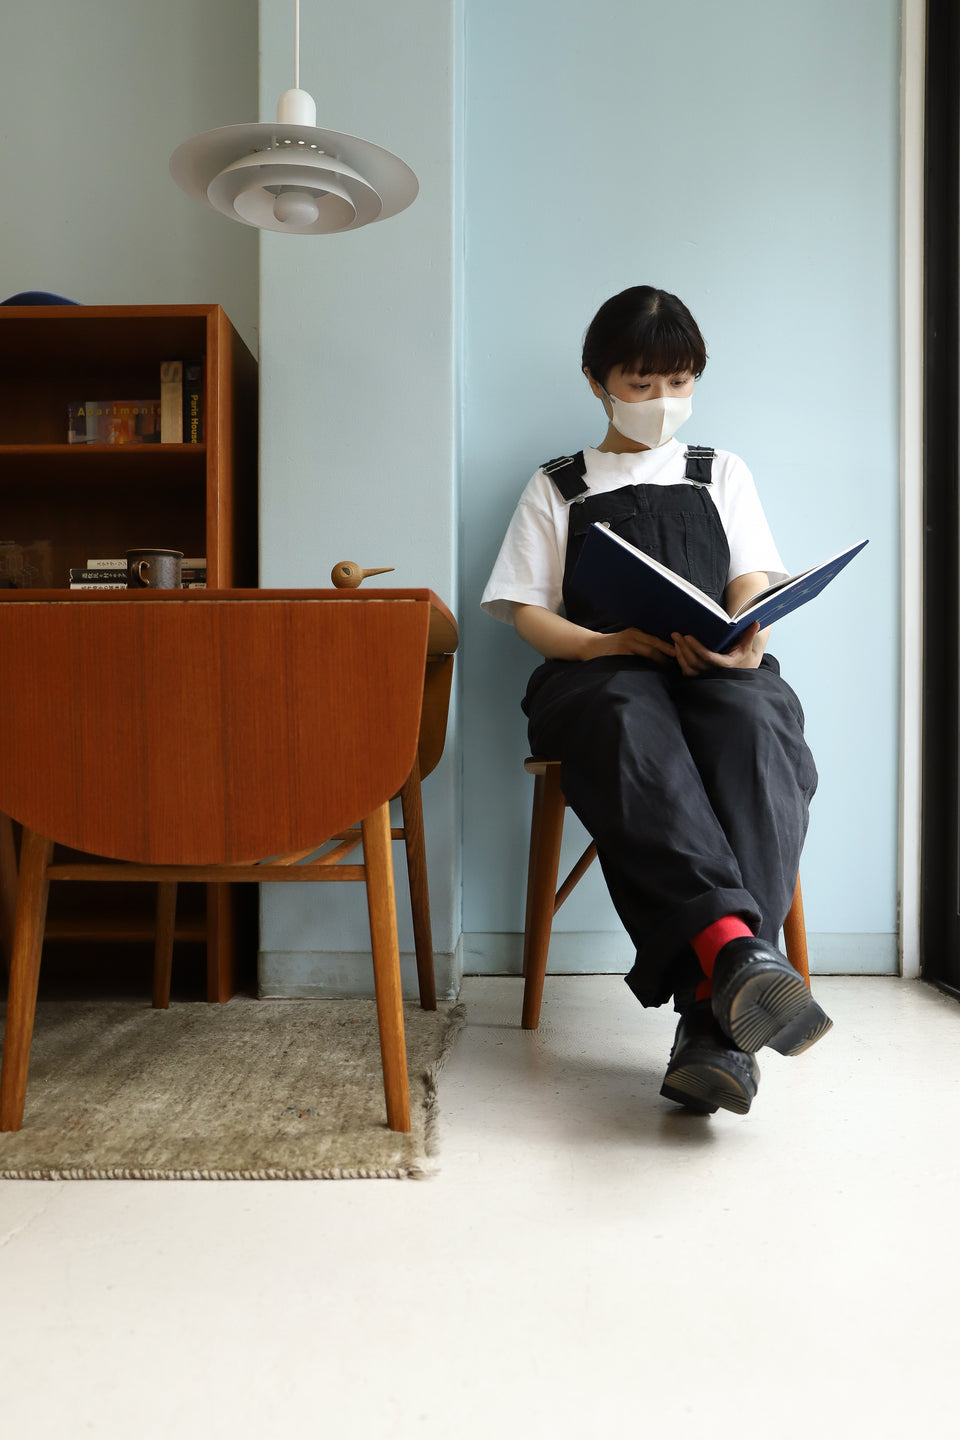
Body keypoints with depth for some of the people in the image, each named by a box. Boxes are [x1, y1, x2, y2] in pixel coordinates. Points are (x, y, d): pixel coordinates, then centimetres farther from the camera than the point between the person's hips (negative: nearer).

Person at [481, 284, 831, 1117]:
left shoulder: (723, 474, 28)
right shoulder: (557, 488, 23)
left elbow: (753, 587, 13)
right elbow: (528, 612, 10)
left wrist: (742, 638, -13)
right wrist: (607, 643, -12)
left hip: (716, 671, 1)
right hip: (597, 672, -1)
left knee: (757, 727, -37)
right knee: (629, 722, -40)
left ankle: (716, 1018, -46)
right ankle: (733, 946, -56)